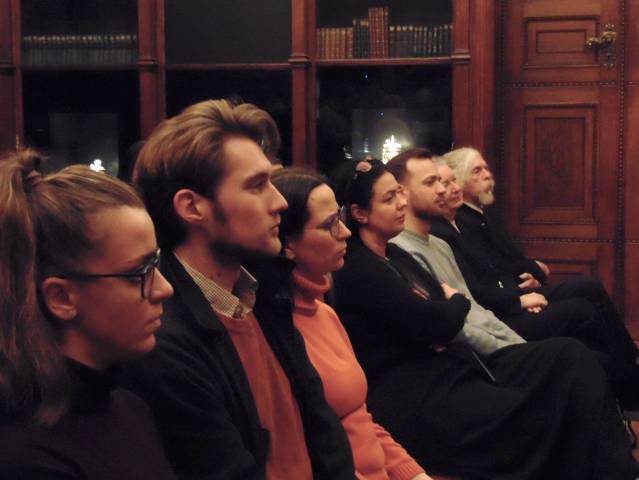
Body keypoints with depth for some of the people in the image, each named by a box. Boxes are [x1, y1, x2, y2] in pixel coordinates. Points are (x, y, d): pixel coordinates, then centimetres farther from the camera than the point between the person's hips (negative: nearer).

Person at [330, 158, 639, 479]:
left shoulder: (395, 256, 17)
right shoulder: (357, 271, -13)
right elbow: (441, 324, -16)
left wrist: (449, 306, -6)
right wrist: (457, 302, 4)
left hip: (444, 366, 9)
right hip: (414, 401, -9)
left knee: (568, 355, -5)